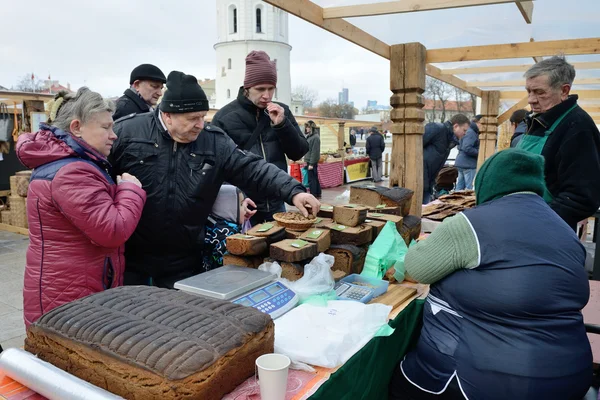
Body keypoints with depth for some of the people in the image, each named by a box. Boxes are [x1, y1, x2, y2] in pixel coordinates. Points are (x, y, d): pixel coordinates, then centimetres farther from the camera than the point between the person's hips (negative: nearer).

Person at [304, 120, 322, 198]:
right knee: (315, 178, 15)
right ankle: (318, 194, 23)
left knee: (311, 179, -5)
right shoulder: (309, 136, 12)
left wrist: (311, 163, -20)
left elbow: (315, 151, -19)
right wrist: (306, 161, 16)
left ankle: (313, 195, 0)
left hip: (312, 162, -9)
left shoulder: (315, 137, -15)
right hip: (309, 161, 9)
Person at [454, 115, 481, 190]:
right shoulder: (471, 132, -14)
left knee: (459, 187, 12)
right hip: (468, 164, -10)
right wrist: (479, 153, -13)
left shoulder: (469, 131, 17)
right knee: (470, 189, -8)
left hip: (462, 163, 10)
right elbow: (467, 148, -23)